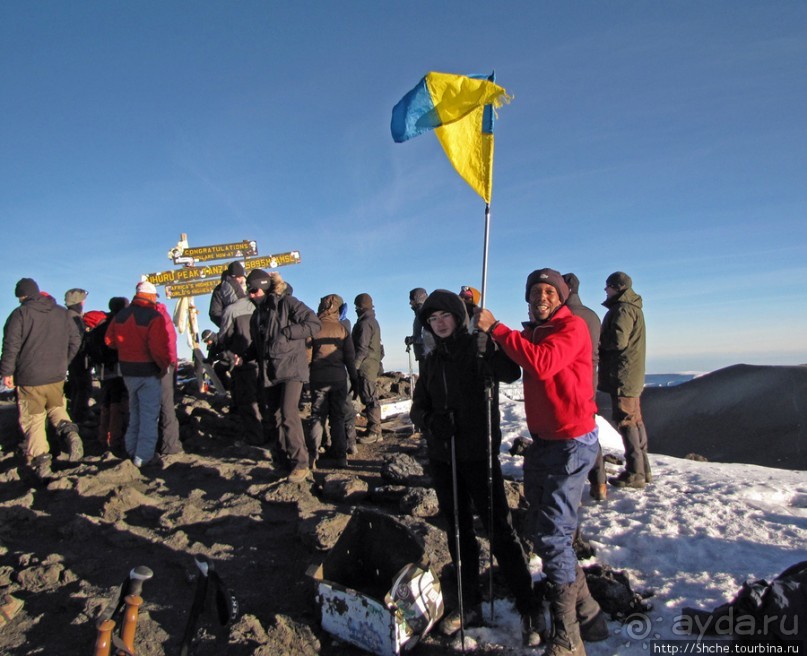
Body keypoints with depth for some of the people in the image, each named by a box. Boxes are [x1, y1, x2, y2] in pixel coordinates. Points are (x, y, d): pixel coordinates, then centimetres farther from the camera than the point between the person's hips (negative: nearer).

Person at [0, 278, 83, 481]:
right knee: (57, 408, 23)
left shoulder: (20, 314, -8)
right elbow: (75, 341, 11)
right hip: (57, 377, 4)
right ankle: (69, 432, -7)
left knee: (33, 422, 5)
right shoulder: (62, 312, 8)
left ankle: (41, 466, 6)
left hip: (29, 379, -4)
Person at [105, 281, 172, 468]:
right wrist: (164, 365, -12)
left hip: (127, 370, 7)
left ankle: (132, 450, 30)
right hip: (149, 371, -6)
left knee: (135, 411, 21)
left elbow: (109, 340, 11)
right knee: (149, 414, 2)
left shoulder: (120, 315, 5)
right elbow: (158, 347, -25)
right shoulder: (154, 317, -17)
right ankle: (144, 456, 4)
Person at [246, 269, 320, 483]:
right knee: (274, 417, 7)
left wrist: (285, 332, -17)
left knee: (288, 414, -17)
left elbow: (314, 324, -13)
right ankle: (284, 459, 18)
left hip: (291, 368, -7)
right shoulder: (258, 314, 18)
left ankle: (300, 463, -9)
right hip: (268, 372, 8)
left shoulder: (288, 303, -5)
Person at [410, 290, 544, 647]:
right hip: (442, 457, 5)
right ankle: (470, 604, 31)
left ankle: (530, 609, 15)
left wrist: (487, 349, -40)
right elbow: (418, 405, 9)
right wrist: (431, 422, -11)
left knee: (499, 529, -1)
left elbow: (510, 373, -25)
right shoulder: (432, 360, 9)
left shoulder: (478, 347, -6)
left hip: (479, 453, -5)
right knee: (458, 530, 15)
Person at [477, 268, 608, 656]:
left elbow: (542, 363, -29)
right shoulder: (532, 333, 13)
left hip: (572, 442, -8)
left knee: (552, 536, -9)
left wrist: (495, 328, -25)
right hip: (541, 441, 9)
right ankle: (587, 615, 30)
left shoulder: (572, 327, -12)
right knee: (541, 531, 14)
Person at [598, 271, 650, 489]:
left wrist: (598, 341, -4)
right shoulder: (634, 308, 21)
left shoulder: (623, 309, -12)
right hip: (633, 375, 10)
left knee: (626, 422, -8)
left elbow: (618, 340, -21)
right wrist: (603, 339, 8)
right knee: (635, 420, 13)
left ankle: (634, 473, -5)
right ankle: (643, 470, 19)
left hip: (622, 374, -10)